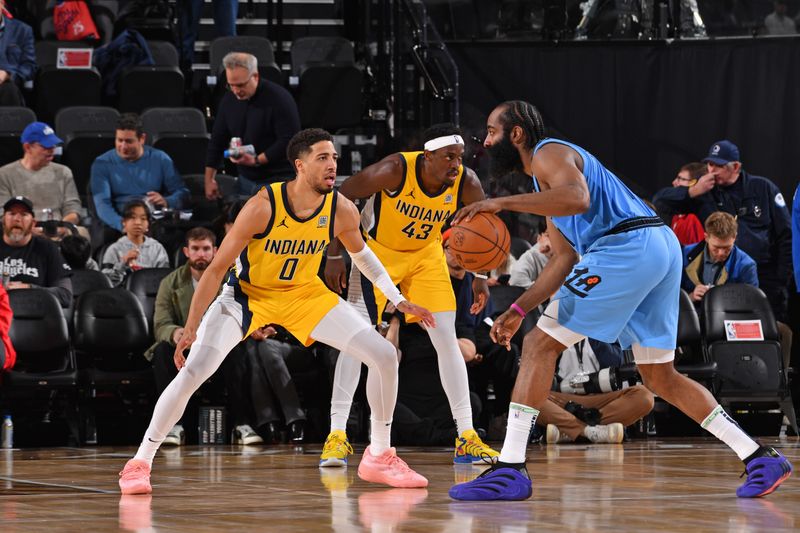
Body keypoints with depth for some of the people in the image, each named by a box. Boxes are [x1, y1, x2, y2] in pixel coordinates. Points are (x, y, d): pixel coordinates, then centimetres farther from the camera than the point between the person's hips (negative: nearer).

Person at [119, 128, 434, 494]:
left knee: (384, 356, -7)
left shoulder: (342, 211, -17)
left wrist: (400, 301, 7)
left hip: (305, 293, 4)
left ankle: (379, 457, 10)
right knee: (192, 372, -21)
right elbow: (217, 268, -22)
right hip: (247, 294, -4)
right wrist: (190, 328, -24)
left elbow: (361, 254, 8)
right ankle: (140, 462, -7)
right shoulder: (262, 207, -29)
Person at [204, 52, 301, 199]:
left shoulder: (279, 98, -13)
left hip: (278, 181, -6)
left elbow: (289, 141, -18)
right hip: (246, 179, 6)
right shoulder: (229, 100, 6)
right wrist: (209, 179, 11)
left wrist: (257, 160, -23)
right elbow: (217, 141, 14)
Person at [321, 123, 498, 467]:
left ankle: (466, 438, 2)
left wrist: (481, 276, -15)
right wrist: (334, 257, -19)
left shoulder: (466, 184, -23)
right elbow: (341, 198, -20)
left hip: (425, 252, 3)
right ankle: (336, 435, -9)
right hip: (377, 250, -3)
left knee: (447, 339, -3)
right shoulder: (395, 170, -32)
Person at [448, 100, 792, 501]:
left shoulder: (548, 153, 0)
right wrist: (518, 310, 25)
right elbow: (564, 259, 31)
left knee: (540, 345, -6)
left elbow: (577, 198, -23)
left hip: (627, 248, -10)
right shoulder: (546, 177, 30)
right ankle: (760, 459, 12)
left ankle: (510, 469, -12)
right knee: (660, 377, 16)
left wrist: (502, 203, -22)